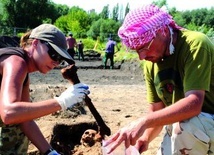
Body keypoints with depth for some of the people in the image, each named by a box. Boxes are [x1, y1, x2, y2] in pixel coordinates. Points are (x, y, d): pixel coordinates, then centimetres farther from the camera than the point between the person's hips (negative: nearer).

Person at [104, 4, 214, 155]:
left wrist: (144, 122, -40)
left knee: (186, 126, -35)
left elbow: (194, 103, -34)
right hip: (181, 131, 7)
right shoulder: (150, 64, -1)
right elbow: (157, 112, 1)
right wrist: (145, 138, -19)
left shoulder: (195, 44, -23)